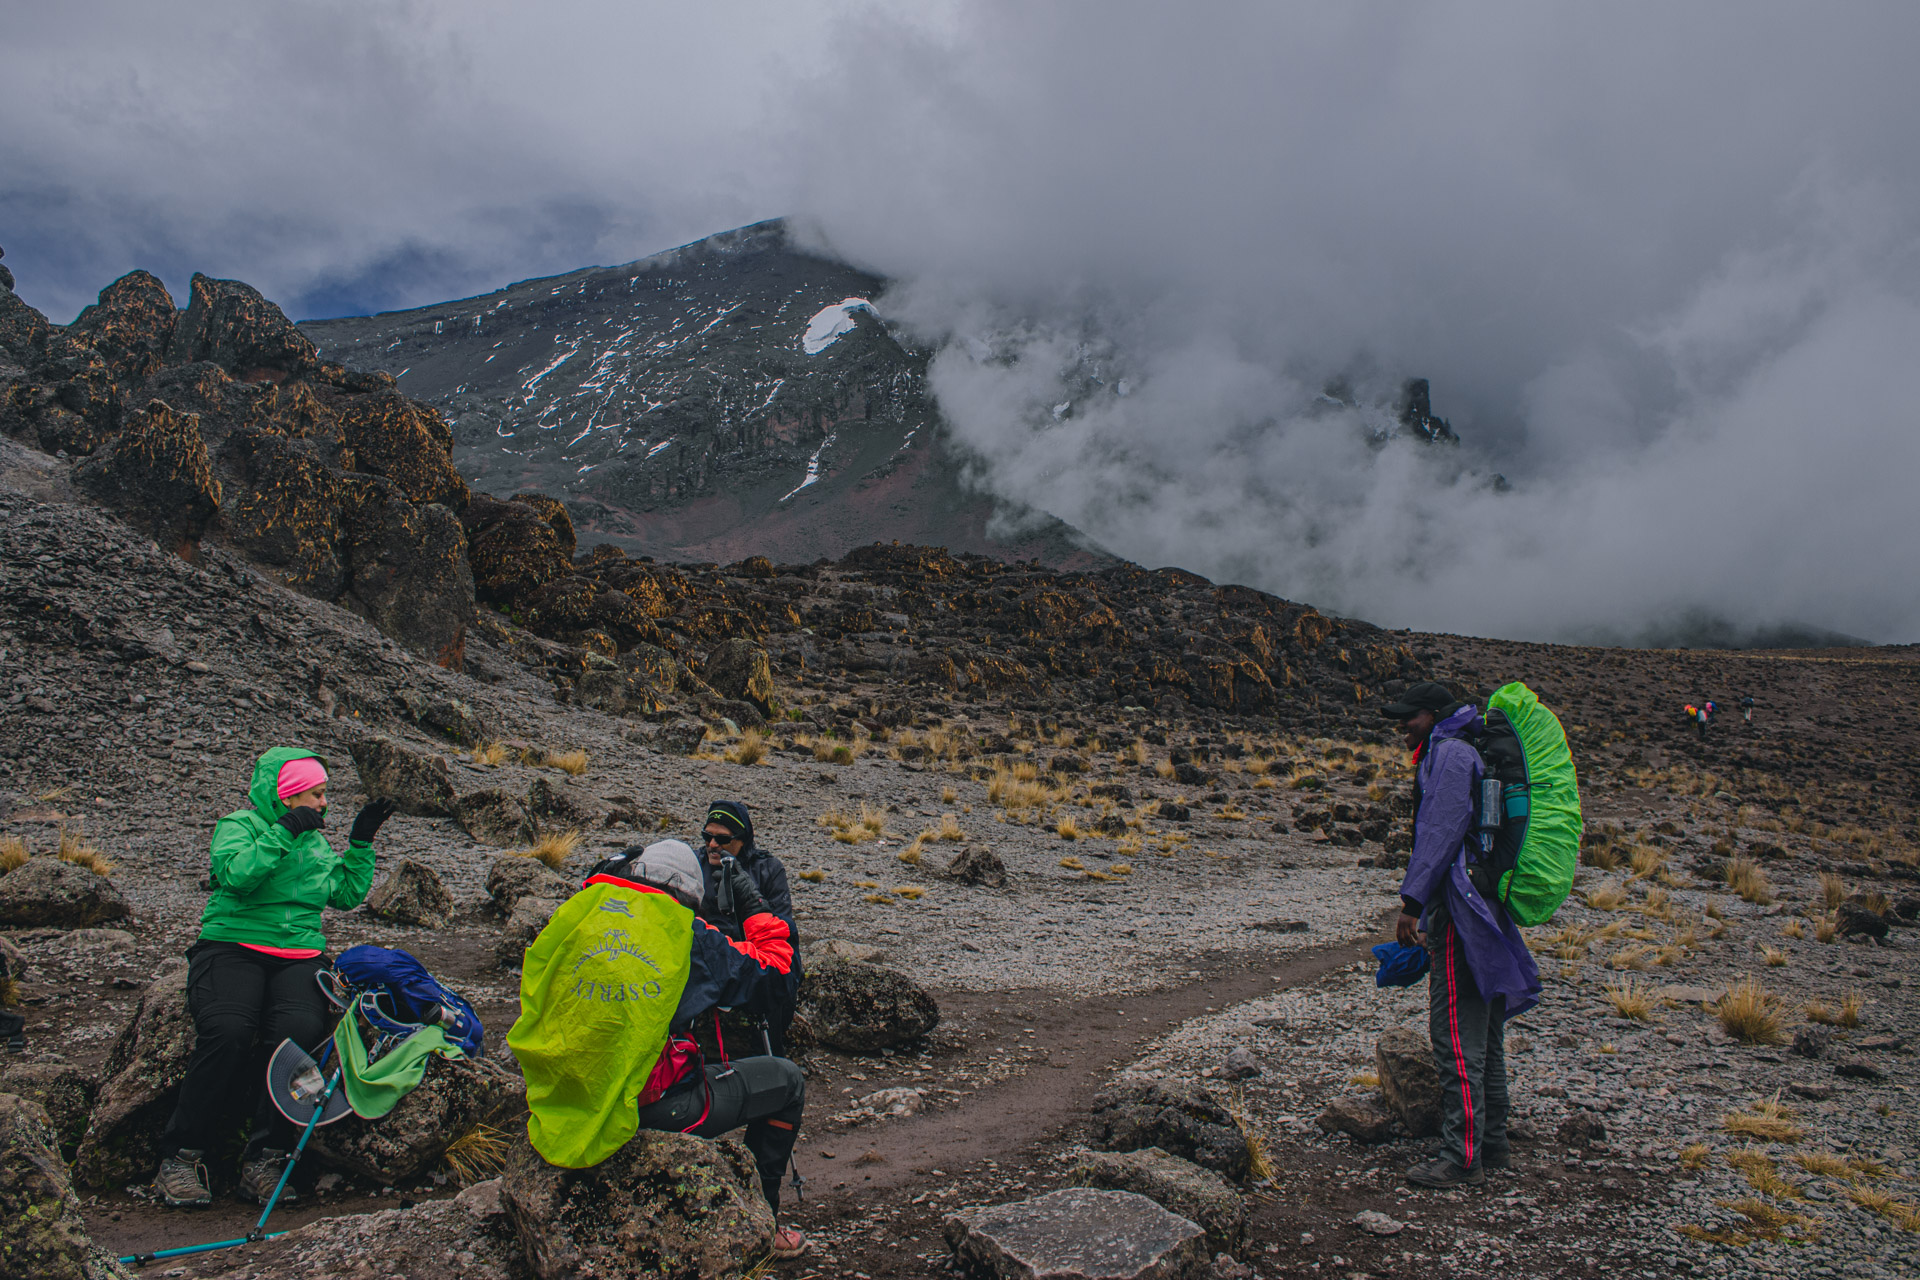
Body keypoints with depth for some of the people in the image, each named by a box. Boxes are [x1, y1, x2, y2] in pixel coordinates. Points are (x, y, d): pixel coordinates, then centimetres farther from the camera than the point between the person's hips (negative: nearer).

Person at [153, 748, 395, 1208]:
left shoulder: (315, 841, 21)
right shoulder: (239, 825, 4)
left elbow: (347, 895, 21)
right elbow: (236, 875, -15)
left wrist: (361, 842, 15)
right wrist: (283, 832, -15)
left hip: (299, 957, 4)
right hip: (232, 946, -3)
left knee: (299, 1029, -28)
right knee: (228, 1032, -31)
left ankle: (263, 1159, -19)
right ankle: (181, 1157, -13)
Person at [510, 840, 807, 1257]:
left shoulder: (572, 920, 2)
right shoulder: (689, 937, -8)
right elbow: (771, 969, 3)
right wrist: (753, 905, 17)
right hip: (656, 1107, -6)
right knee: (787, 1081, 15)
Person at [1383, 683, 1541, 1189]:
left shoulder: (1450, 753, -10)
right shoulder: (1468, 753, 21)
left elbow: (1442, 830, -21)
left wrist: (1412, 900, -23)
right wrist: (1424, 905, 26)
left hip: (1462, 914, -11)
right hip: (1485, 909, 11)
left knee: (1456, 1039, -7)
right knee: (1483, 1035, 16)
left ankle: (1462, 1157, -2)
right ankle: (1493, 1144, 25)